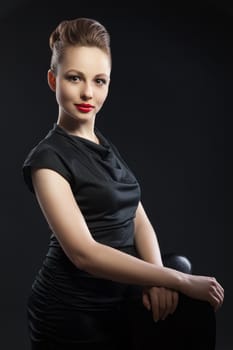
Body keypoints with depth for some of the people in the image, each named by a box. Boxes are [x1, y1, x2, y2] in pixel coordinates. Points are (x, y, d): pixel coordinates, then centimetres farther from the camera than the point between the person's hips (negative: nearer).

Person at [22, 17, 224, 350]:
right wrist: (180, 281, -19)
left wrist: (157, 277, -12)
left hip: (118, 299, 5)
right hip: (73, 313, -5)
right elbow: (84, 253, -20)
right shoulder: (48, 158, -12)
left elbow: (139, 221, 5)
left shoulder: (106, 145, 9)